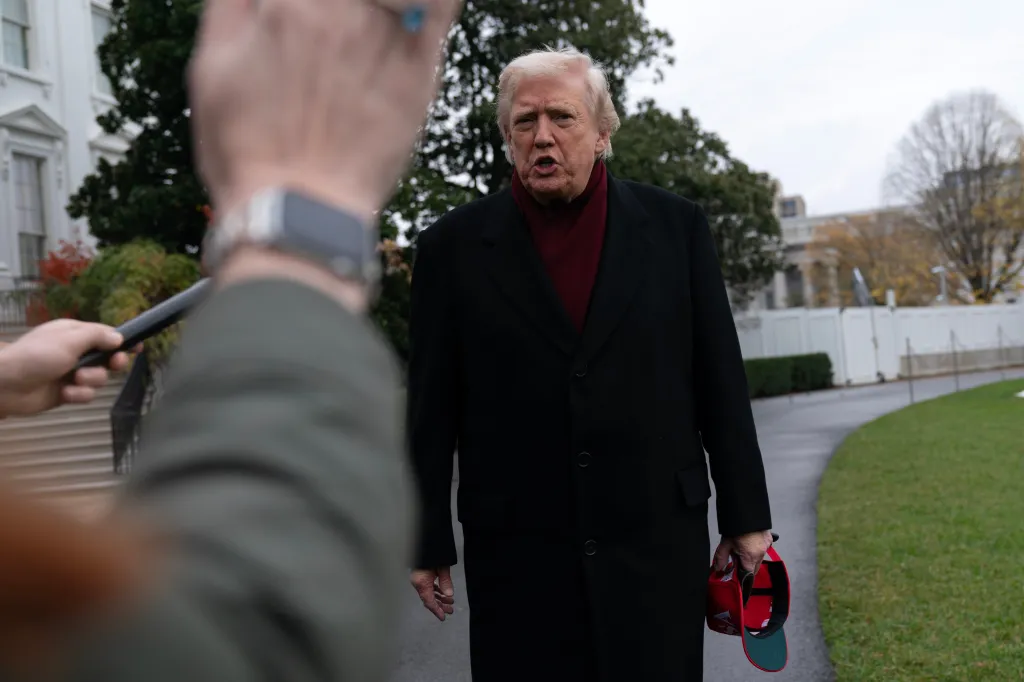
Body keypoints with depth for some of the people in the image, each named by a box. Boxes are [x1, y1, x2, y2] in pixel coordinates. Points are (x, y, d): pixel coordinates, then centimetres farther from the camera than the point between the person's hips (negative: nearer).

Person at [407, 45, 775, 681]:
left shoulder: (676, 226, 3)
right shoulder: (454, 246, 1)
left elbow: (721, 382, 4)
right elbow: (432, 408, 2)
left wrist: (746, 517, 5)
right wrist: (427, 543, 4)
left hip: (658, 541, 1)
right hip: (515, 552, 0)